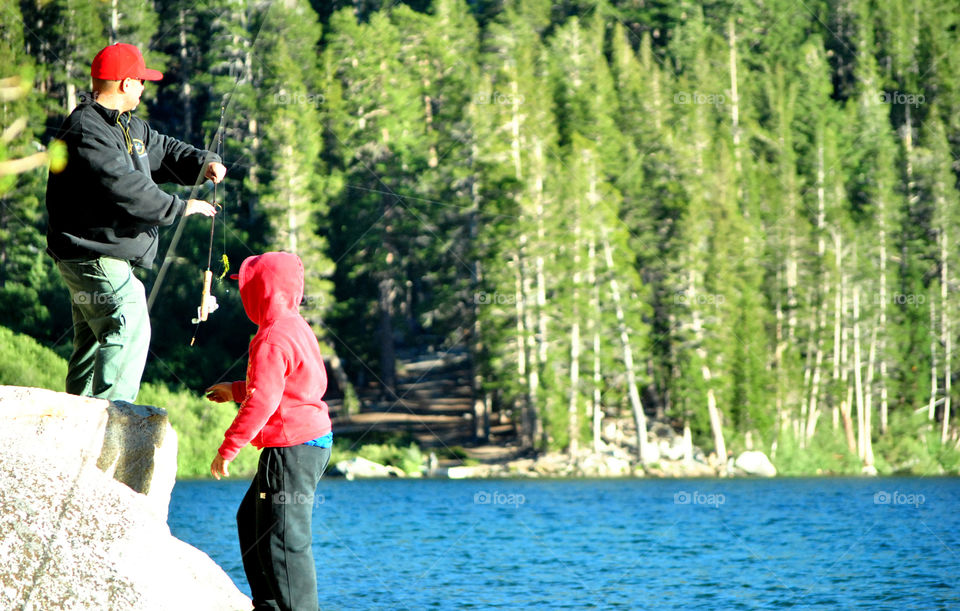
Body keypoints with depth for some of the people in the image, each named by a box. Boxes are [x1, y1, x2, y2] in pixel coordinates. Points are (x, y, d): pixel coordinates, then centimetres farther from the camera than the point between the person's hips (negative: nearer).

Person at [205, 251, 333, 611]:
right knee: (251, 520, 22)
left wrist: (228, 447, -20)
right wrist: (235, 391, 32)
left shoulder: (272, 339, -18)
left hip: (291, 451, -11)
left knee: (283, 541, -9)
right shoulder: (297, 328, 14)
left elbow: (262, 401, -25)